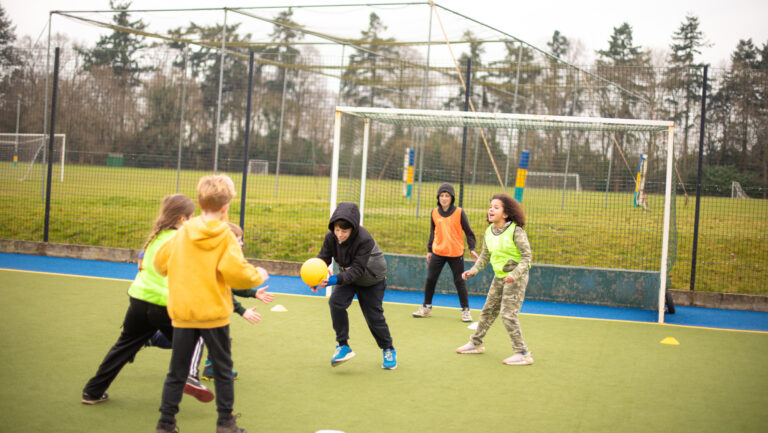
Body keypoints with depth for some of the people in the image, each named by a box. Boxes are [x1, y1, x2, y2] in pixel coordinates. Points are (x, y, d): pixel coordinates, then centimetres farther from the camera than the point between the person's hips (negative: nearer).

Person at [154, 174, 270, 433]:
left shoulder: (182, 233, 1)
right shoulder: (225, 237, -10)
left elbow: (160, 262, 9)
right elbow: (236, 272, -19)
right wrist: (258, 276, 0)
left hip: (182, 313, 3)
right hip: (215, 314, -3)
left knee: (177, 372, 10)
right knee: (223, 370, 11)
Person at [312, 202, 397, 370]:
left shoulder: (365, 240, -37)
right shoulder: (331, 237, -21)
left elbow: (358, 269, -38)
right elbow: (323, 258, -17)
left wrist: (336, 279, -51)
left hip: (371, 280, -4)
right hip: (347, 277, 4)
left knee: (373, 316, -1)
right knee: (336, 302, -22)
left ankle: (388, 350, 26)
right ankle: (343, 346, -10)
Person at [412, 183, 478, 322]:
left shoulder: (459, 212, -6)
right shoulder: (434, 212, 4)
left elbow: (468, 232, -1)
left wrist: (472, 249, -8)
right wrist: (429, 250, 14)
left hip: (456, 253, -3)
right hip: (437, 252, 3)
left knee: (459, 282, 2)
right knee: (430, 279, 3)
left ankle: (465, 310, 15)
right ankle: (426, 307, 18)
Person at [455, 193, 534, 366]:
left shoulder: (516, 231, -18)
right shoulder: (489, 231, 2)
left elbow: (527, 256, -18)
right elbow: (485, 256, 13)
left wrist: (515, 274, -31)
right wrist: (474, 270, -1)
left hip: (516, 277, -7)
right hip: (499, 277, 7)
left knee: (508, 314, -11)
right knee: (488, 310, 17)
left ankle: (523, 354, -2)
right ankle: (476, 343, 34)